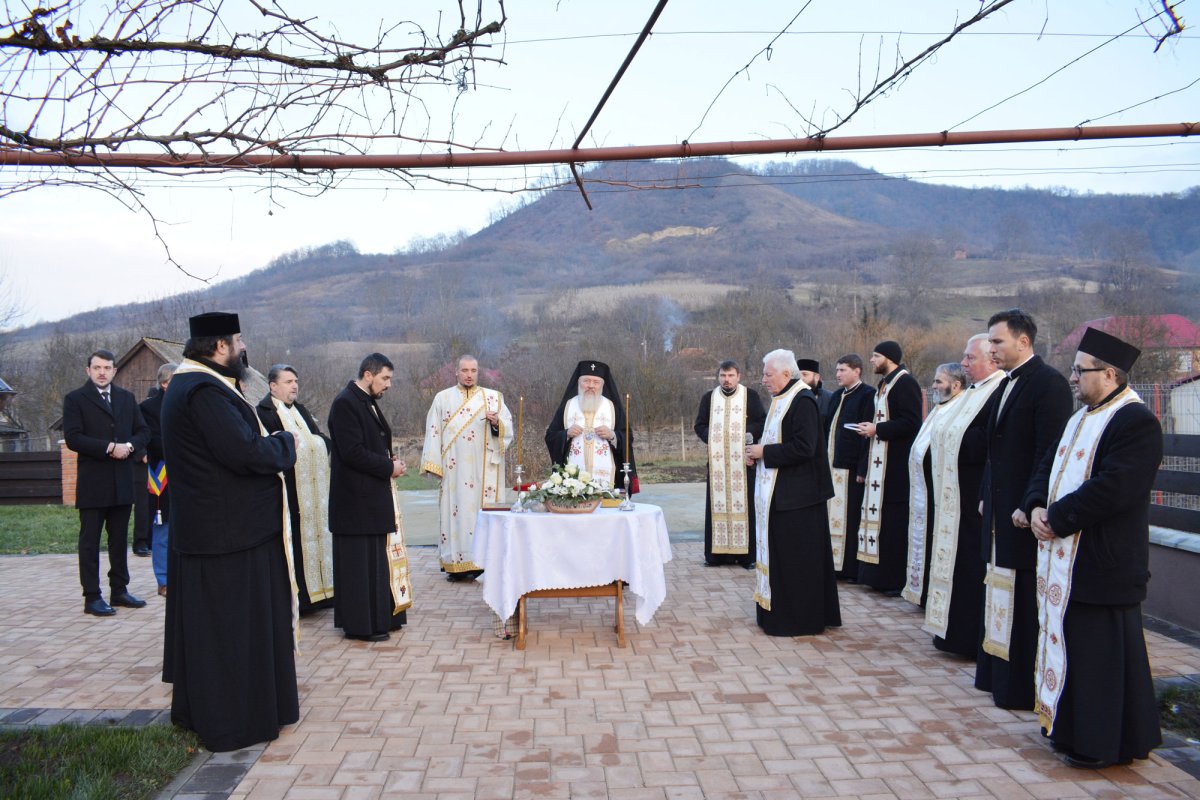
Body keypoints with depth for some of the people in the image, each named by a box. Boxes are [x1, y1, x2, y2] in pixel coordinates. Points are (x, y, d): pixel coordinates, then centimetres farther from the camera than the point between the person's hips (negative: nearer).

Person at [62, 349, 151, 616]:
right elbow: (73, 438, -12)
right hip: (92, 483, -5)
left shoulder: (126, 398, 12)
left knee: (120, 539, 12)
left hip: (122, 482, 5)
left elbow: (143, 431, 10)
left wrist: (129, 446, -10)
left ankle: (119, 590, 21)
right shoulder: (75, 399, -1)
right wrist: (109, 448, -18)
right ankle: (92, 597, 6)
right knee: (90, 541, 1)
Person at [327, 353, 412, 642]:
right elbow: (352, 452, -22)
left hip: (375, 497, 9)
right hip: (358, 498, -9)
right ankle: (361, 624, 8)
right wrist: (389, 467, -13)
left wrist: (391, 462, 4)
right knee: (361, 562, -1)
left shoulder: (367, 402, 14)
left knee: (378, 560, 14)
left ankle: (381, 616, 23)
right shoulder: (345, 404, -15)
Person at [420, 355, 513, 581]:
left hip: (484, 469, 0)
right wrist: (433, 465, -2)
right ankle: (455, 563, 2)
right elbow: (433, 432, 6)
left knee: (483, 511, -4)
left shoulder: (493, 397, 10)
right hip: (453, 468, 0)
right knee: (454, 511, -3)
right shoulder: (443, 398, 10)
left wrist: (496, 422, -17)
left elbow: (509, 429, 5)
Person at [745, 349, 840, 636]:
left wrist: (764, 452, -16)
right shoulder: (782, 399, 13)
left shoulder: (802, 401, -17)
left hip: (796, 494, -10)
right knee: (781, 555, 15)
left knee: (797, 558, 0)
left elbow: (803, 448, -25)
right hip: (780, 493, 10)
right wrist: (760, 451, 3)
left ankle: (798, 620, 11)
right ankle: (779, 612, 25)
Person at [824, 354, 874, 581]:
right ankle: (834, 563, 19)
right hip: (831, 465, 8)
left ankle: (852, 568, 7)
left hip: (851, 468, -8)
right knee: (833, 516, 11)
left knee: (851, 518, -1)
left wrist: (862, 469, -17)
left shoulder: (867, 396, -10)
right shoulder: (837, 396, 15)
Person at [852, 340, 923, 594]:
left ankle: (900, 579, 1)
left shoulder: (905, 383, -12)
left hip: (897, 465, -10)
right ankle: (882, 574, 17)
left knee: (895, 520, -6)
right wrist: (871, 428, 7)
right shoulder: (886, 384, 18)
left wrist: (877, 429, -15)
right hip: (880, 463, 10)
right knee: (881, 517, 11)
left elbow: (911, 422, -21)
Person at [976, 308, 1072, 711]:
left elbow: (1049, 451, -19)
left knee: (1023, 602, -1)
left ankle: (1022, 688, 10)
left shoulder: (1048, 383, -14)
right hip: (1000, 509, 9)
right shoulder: (1006, 384, 14)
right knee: (1000, 596, 16)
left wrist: (1028, 506, -20)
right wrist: (986, 496, 15)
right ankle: (997, 674, 27)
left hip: (1024, 512, -9)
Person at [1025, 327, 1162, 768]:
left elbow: (1112, 488, -24)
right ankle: (1070, 724, 30)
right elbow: (1048, 467, 16)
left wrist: (1057, 518, -17)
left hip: (1103, 564, -9)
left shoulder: (1137, 422, -15)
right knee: (1069, 640, 16)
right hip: (1066, 556, 9)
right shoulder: (1082, 418, 15)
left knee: (1102, 649, 1)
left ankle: (1104, 743, 14)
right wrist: (1037, 506, -2)